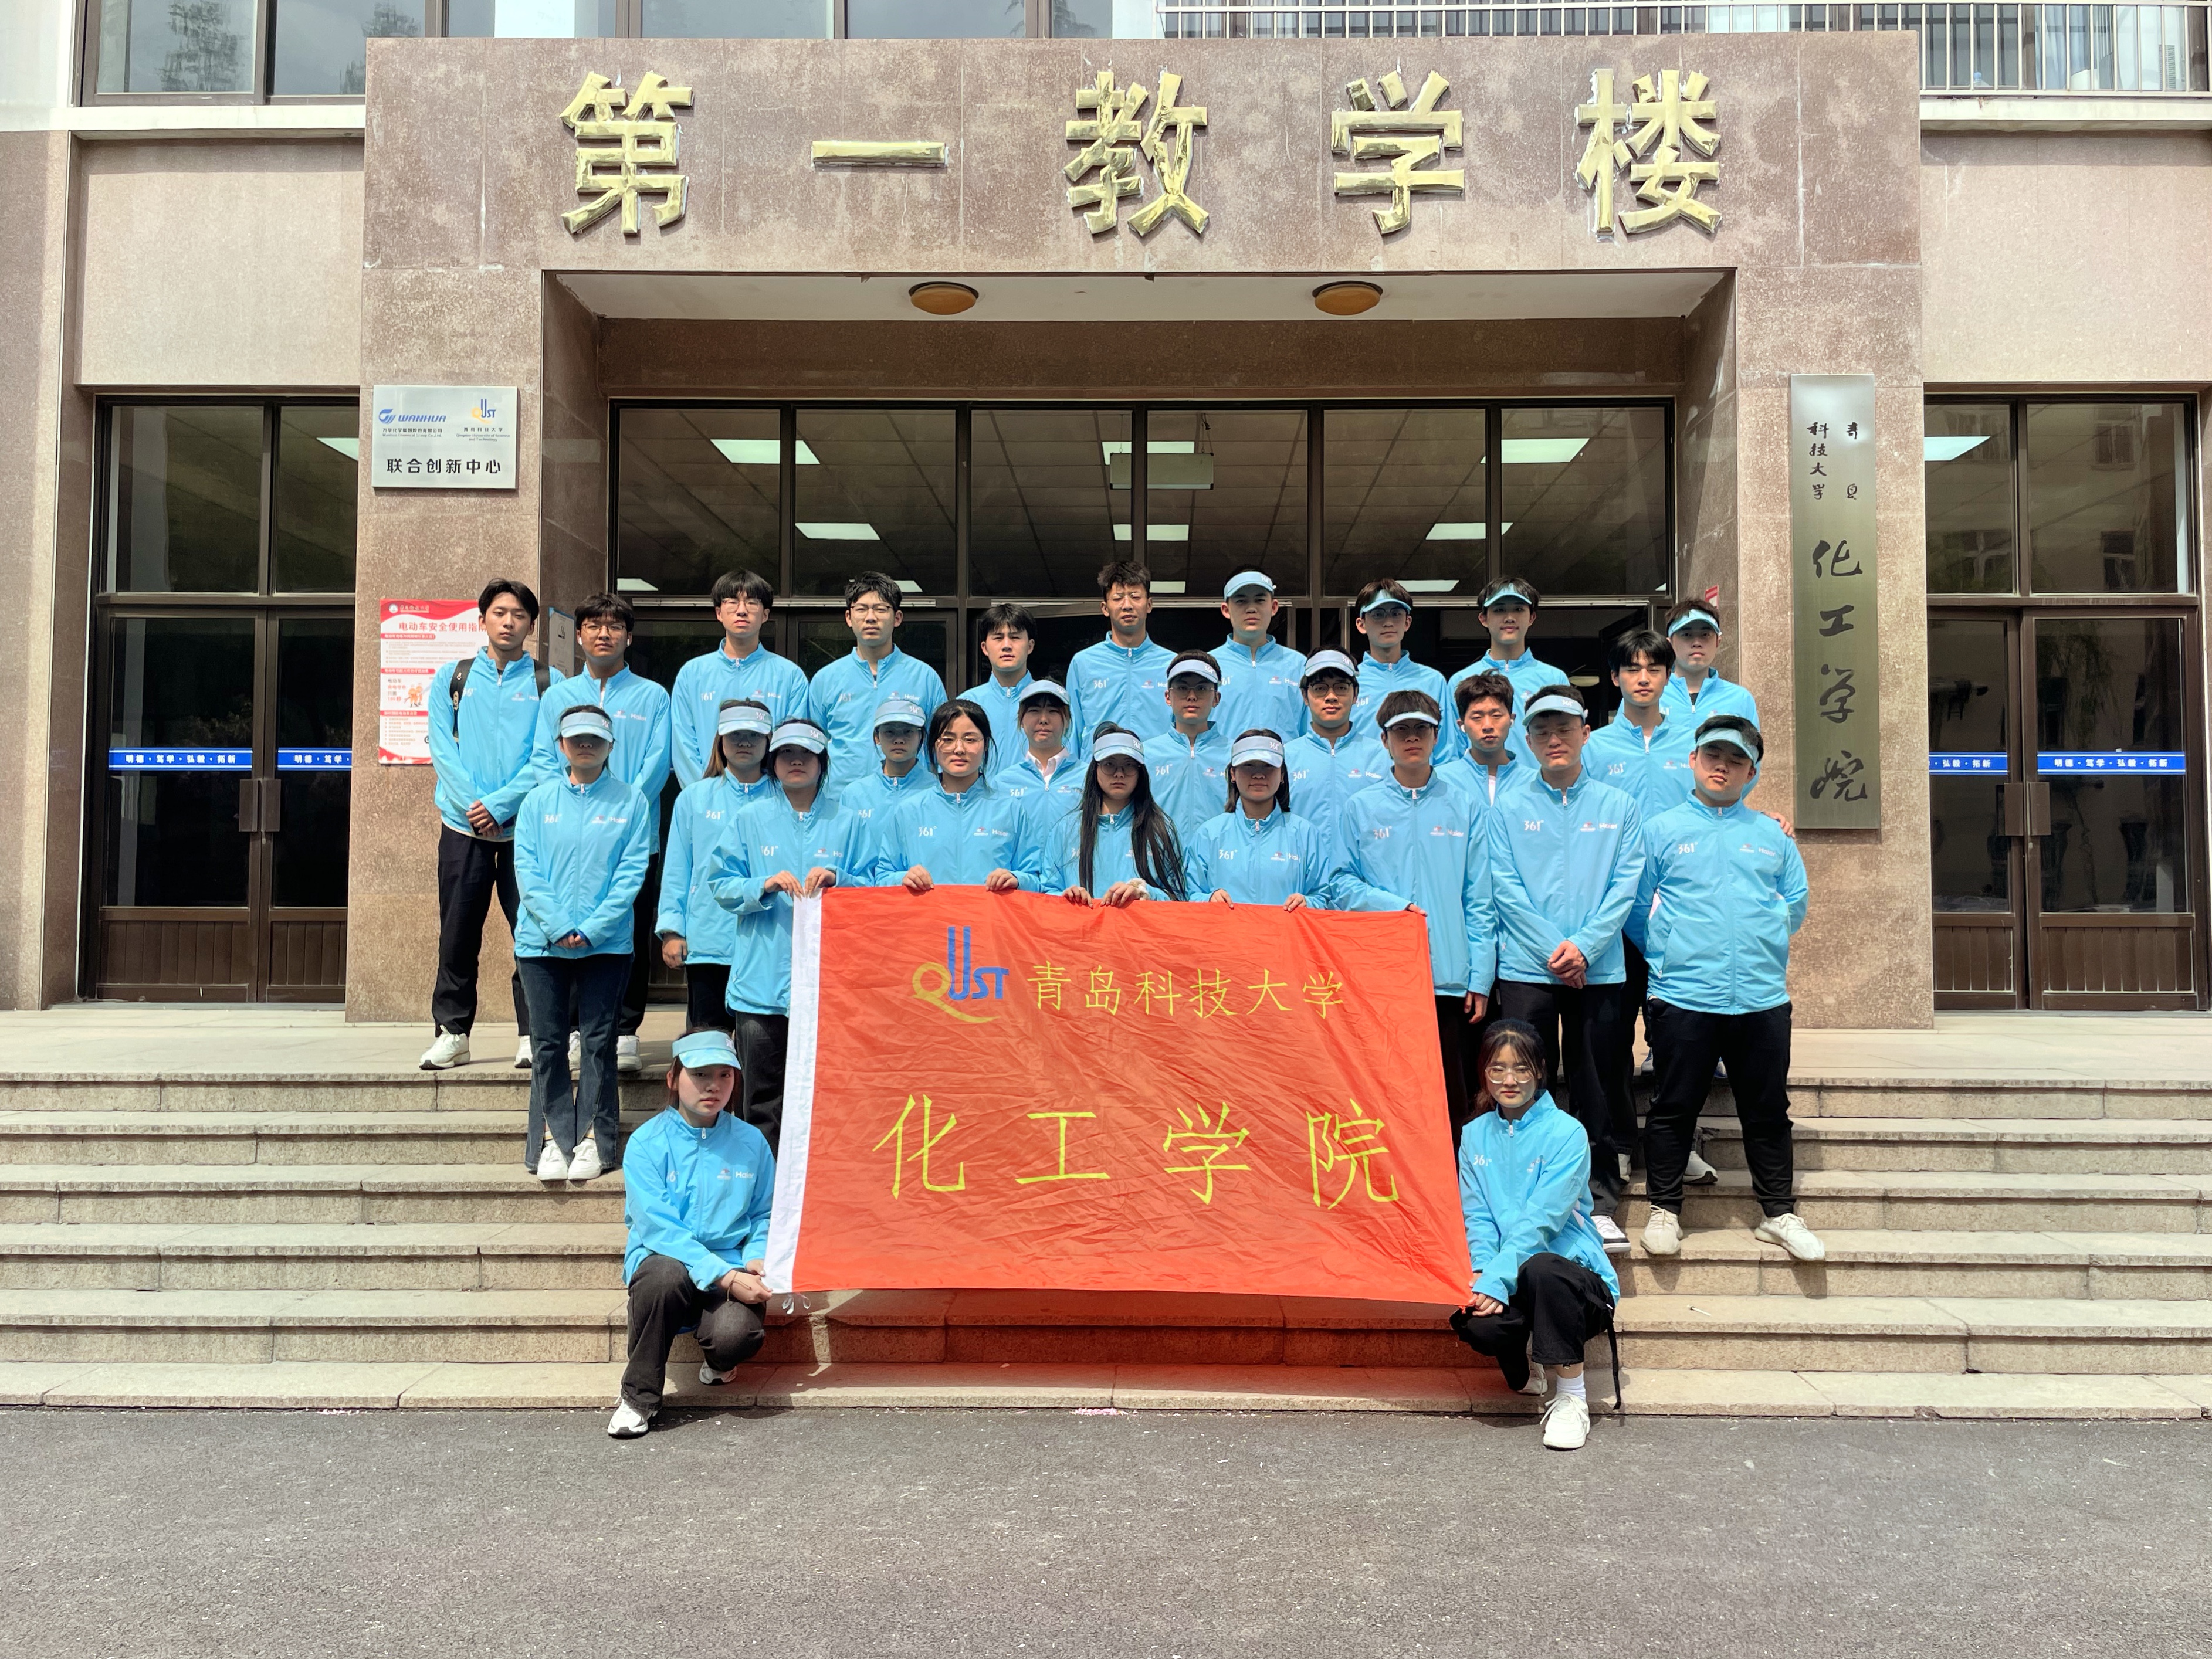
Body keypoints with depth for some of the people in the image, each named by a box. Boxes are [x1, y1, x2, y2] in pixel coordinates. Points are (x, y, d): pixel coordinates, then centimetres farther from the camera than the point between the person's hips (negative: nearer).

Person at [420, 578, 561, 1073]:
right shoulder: (452, 678, 11)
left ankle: (533, 1033, 6)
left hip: (526, 826, -1)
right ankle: (451, 1031, 13)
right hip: (463, 826, 2)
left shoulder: (548, 683, 5)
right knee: (458, 933, 5)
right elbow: (441, 748, 3)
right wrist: (472, 804, -11)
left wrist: (499, 805, -13)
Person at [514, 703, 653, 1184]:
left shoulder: (630, 802, 3)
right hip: (542, 941, 2)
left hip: (606, 942, -1)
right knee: (548, 1042, 3)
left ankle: (595, 1137, 6)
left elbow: (632, 871, -4)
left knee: (598, 1039, 0)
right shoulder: (538, 801, 8)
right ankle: (554, 1137, 9)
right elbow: (526, 868, 1)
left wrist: (592, 928, -13)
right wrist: (559, 926, -12)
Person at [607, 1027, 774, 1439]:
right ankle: (638, 1396, -14)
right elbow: (657, 1226, -13)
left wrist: (757, 1260, -12)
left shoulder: (750, 1142, 5)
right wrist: (724, 1277, -23)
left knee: (737, 1334, -31)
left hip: (730, 1270, 1)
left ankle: (718, 1363, 11)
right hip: (662, 1258, -1)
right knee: (665, 1274, -38)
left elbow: (765, 1215, 11)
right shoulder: (647, 1142, -5)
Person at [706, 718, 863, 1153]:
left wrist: (836, 880, -12)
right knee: (761, 1096, 2)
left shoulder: (846, 822, 10)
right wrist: (765, 885, -12)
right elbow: (720, 884, 5)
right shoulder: (749, 819, 11)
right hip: (762, 979, 0)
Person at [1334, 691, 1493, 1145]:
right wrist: (1394, 905, -11)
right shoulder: (1361, 808, 8)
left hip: (1449, 976, 0)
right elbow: (1345, 886, 5)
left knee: (1448, 1096, 3)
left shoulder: (1462, 806, 8)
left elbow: (1478, 898, 5)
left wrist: (1481, 976, -1)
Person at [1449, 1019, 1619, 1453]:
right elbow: (1477, 1217, 2)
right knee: (1477, 1323, -32)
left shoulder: (1566, 1133, -7)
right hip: (1506, 1283, 3)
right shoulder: (1475, 1135, 9)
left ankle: (1571, 1397, -17)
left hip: (1574, 1275, -3)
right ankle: (1523, 1363, 8)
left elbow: (1541, 1219, -16)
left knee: (1541, 1268, -39)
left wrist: (1496, 1280, -26)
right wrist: (1482, 1273, -17)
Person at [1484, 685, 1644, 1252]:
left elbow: (1624, 886, 0)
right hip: (1526, 970, -1)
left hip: (1599, 970, 1)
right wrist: (1553, 950, -12)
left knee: (1598, 1090, 5)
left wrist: (1584, 945, -12)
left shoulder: (1618, 808, 8)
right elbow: (1506, 890, -2)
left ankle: (1600, 1203, 14)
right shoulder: (1508, 812, 5)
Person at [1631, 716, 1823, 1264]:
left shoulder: (1772, 835, 12)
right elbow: (1636, 909, 8)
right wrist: (1670, 954, 7)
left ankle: (1779, 1214, 20)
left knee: (1768, 1112, 9)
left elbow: (1796, 903, 18)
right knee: (1674, 1109, 4)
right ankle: (1665, 1210, 15)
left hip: (1762, 998, 2)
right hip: (1683, 998, -2)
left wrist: (1761, 945, 13)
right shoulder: (1661, 831, 6)